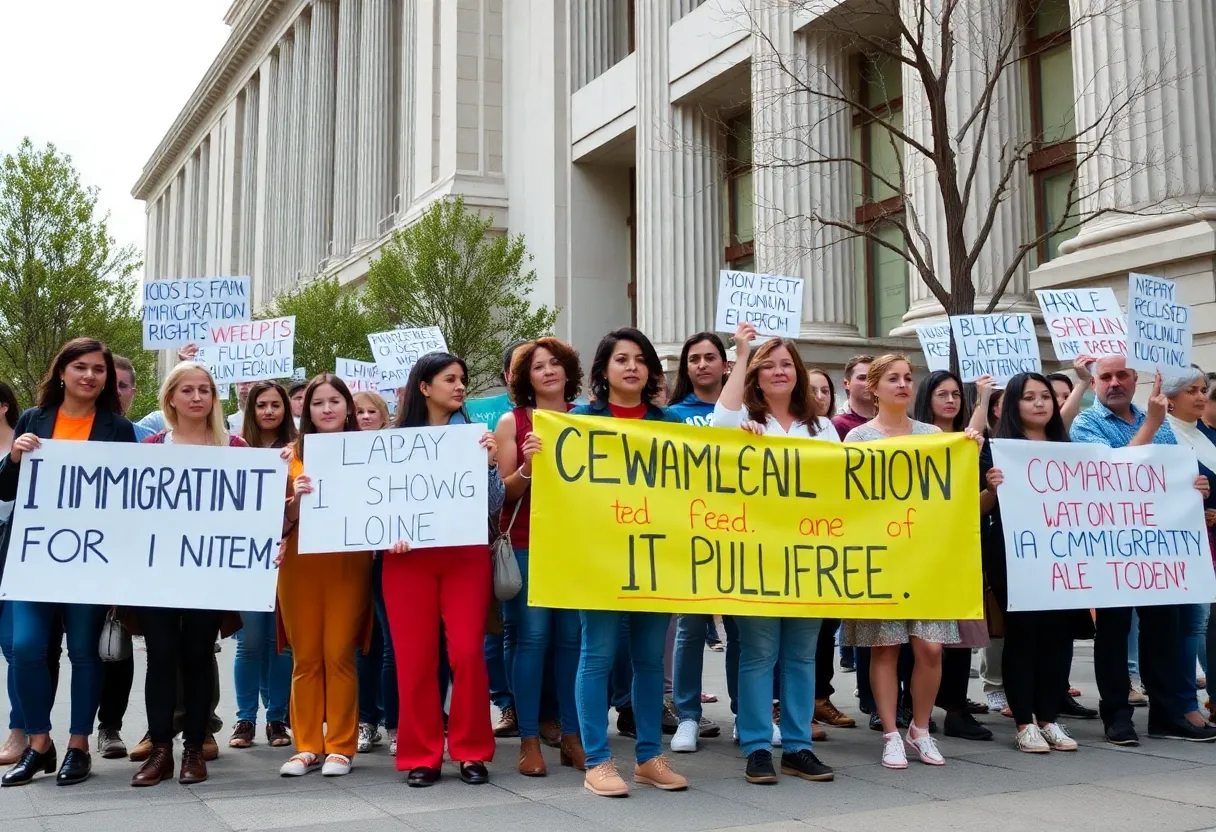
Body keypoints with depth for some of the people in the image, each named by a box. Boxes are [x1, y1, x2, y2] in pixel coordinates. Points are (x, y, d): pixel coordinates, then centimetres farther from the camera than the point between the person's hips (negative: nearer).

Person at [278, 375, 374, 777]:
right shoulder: (293, 455, 7)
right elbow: (281, 519, 5)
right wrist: (297, 498, -14)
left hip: (348, 564, -2)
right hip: (300, 564, 2)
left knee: (339, 655, -1)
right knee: (305, 657, 5)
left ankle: (340, 746, 6)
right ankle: (306, 746, 13)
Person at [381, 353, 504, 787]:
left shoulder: (475, 437, 7)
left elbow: (493, 507, 4)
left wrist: (490, 463, -9)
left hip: (466, 554, 0)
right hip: (409, 557, 0)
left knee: (468, 653, -6)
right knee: (415, 659, 1)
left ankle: (472, 752, 9)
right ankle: (421, 755, 13)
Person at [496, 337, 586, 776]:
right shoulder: (512, 422, 3)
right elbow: (506, 490, 0)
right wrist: (527, 468, -18)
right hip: (526, 543, -2)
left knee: (573, 637, 4)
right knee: (531, 636, -4)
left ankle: (572, 736, 15)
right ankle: (529, 740, 5)